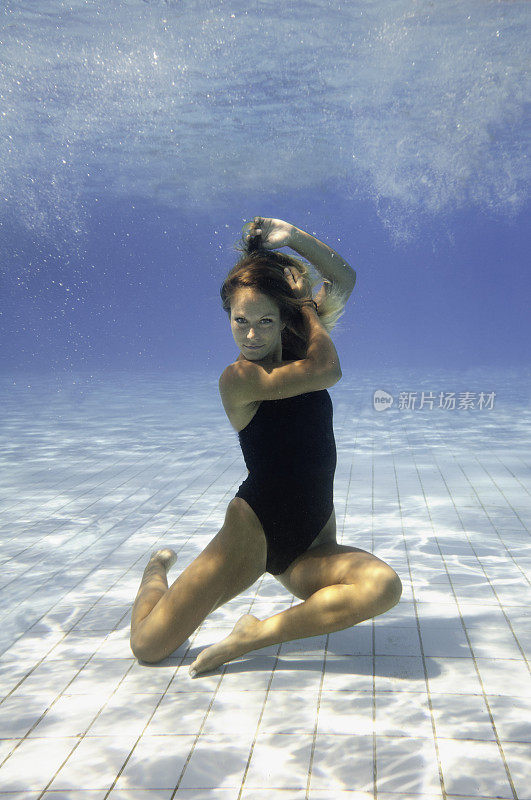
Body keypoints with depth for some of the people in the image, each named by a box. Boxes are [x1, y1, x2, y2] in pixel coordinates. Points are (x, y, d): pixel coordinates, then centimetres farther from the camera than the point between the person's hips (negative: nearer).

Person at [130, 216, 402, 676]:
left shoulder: (297, 351, 6)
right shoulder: (238, 378, -13)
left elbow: (344, 279, 15)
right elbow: (328, 371, -22)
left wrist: (294, 238, 1)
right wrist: (302, 297, -8)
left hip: (312, 547, 5)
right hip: (252, 531, -4)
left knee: (383, 587, -29)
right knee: (148, 645, -8)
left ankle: (256, 635, -13)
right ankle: (159, 570, 28)